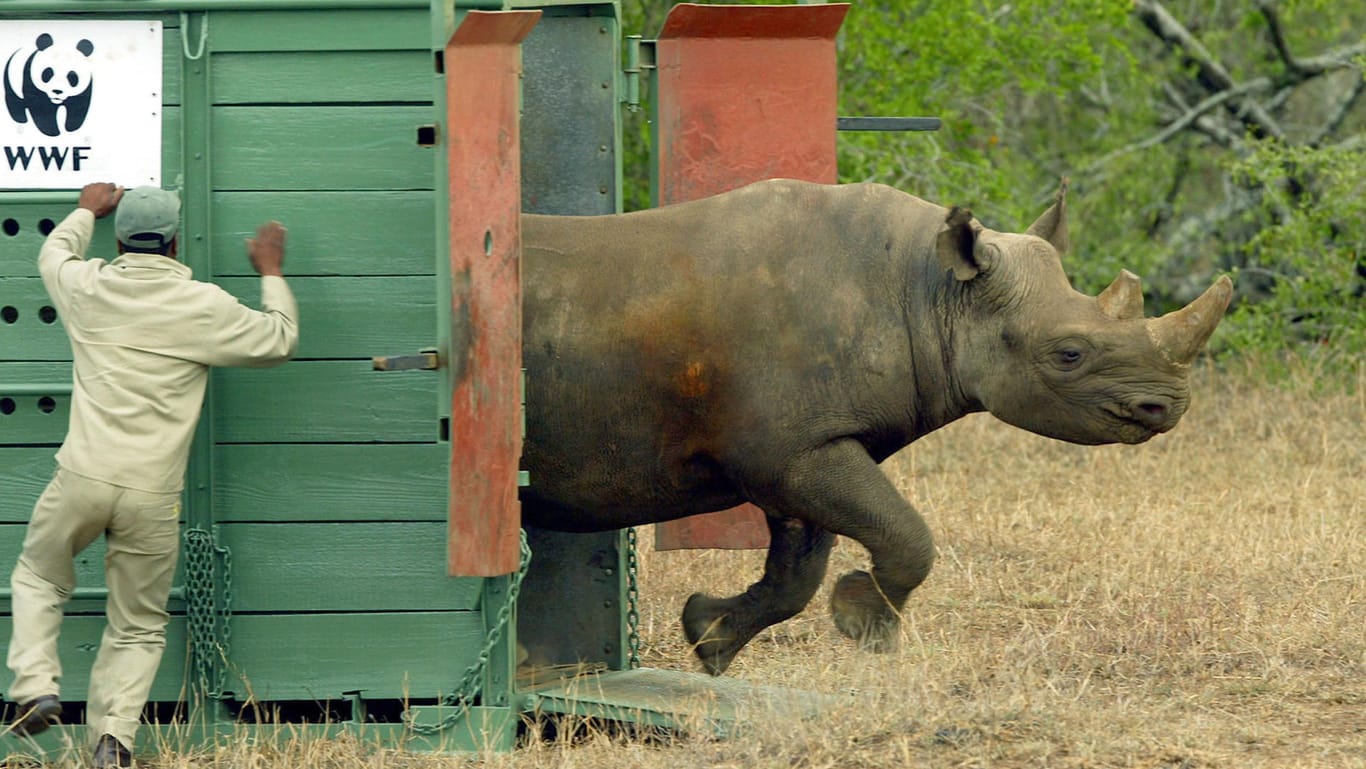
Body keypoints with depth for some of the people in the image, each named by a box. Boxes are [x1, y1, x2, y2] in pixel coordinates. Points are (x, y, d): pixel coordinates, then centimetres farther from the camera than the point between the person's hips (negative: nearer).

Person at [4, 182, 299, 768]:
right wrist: (271, 273, 28)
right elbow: (279, 340, 13)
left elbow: (54, 253, 28)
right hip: (153, 494, -1)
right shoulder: (204, 307, -2)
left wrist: (87, 211, 47)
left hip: (82, 479, 1)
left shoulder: (88, 287, 3)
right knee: (138, 627, 11)